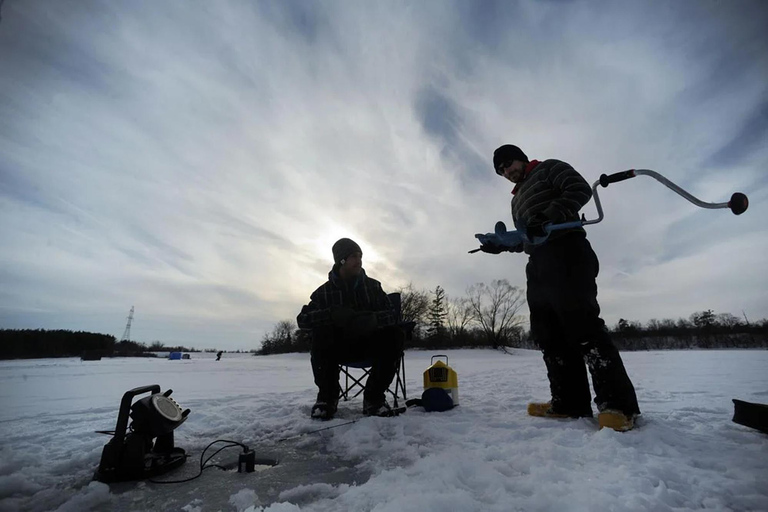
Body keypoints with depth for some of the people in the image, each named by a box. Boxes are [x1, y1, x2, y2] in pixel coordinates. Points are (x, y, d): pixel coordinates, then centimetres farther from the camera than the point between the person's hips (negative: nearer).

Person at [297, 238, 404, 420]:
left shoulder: (373, 286, -2)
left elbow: (392, 314, -10)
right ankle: (327, 396, -13)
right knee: (320, 335, -31)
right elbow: (302, 319, -16)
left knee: (394, 334, -27)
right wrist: (332, 314, -37)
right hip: (338, 346, -1)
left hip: (368, 344, 1)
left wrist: (373, 319, -35)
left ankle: (374, 397, -14)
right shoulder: (324, 291, -5)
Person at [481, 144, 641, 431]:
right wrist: (501, 244, 10)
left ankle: (618, 404, -15)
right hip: (538, 263, 8)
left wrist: (548, 218, -21)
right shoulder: (517, 199, 31)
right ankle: (569, 402, 1)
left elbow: (580, 189, -7)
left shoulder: (549, 168, 11)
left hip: (565, 250, -8)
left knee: (581, 321, -18)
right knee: (547, 330, -1)